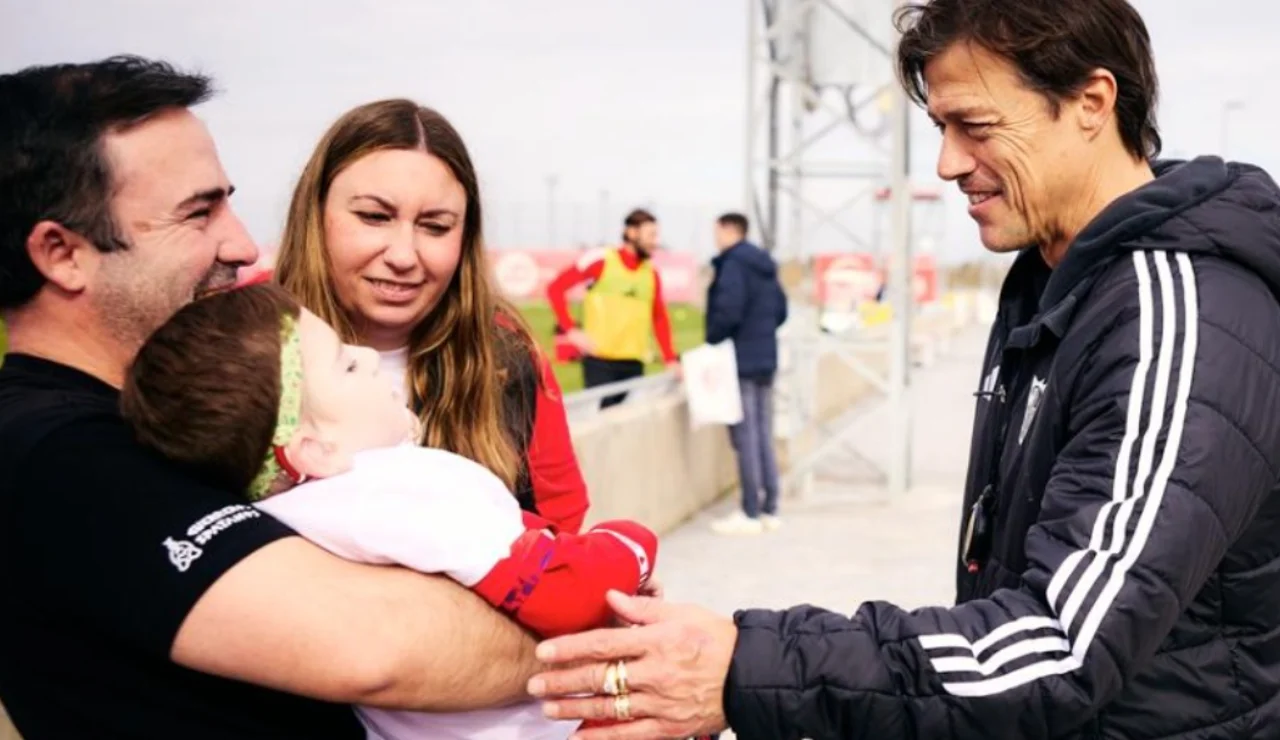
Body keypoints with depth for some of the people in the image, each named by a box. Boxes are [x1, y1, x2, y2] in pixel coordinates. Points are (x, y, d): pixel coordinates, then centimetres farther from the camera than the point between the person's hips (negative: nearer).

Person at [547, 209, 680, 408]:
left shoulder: (651, 272, 11)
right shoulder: (601, 260, -3)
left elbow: (659, 318, 16)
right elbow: (555, 288, -2)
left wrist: (670, 358, 7)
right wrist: (570, 330, -8)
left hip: (634, 363, 4)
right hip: (599, 360, -4)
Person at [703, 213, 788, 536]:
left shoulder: (732, 264, -13)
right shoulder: (764, 266, 14)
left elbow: (727, 311, -22)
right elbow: (781, 310, 17)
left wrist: (712, 343, -9)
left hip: (740, 360, -9)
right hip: (765, 358, 9)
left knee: (745, 436, -4)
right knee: (763, 434, 12)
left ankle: (750, 514, -1)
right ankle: (770, 510, 16)